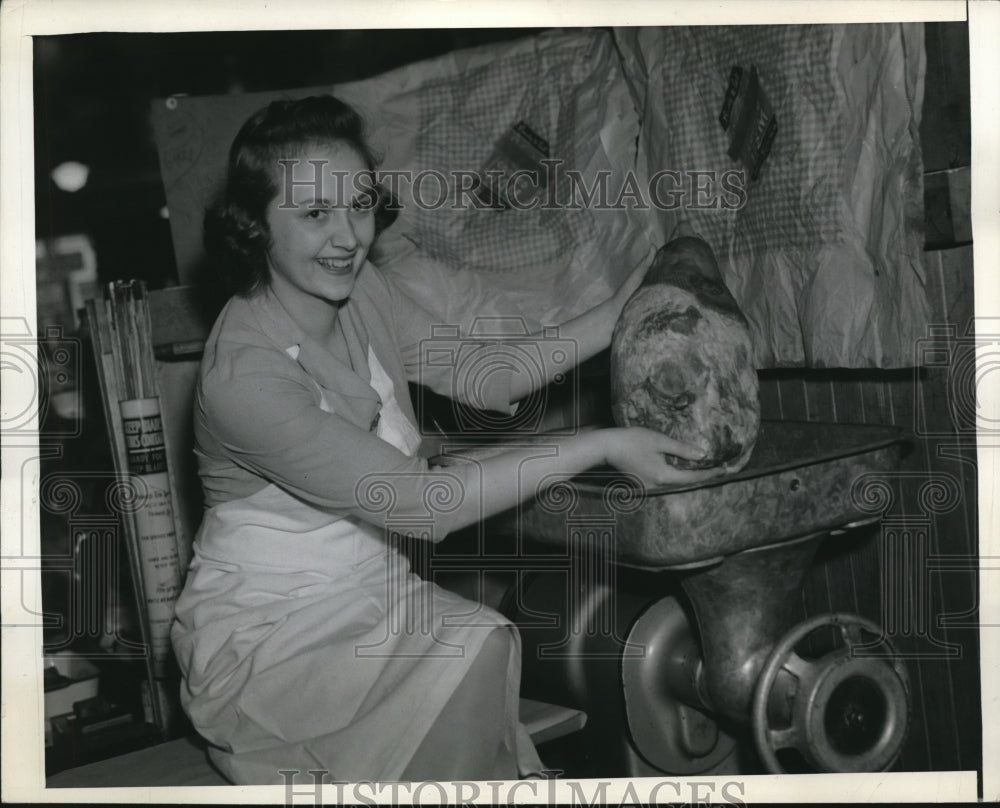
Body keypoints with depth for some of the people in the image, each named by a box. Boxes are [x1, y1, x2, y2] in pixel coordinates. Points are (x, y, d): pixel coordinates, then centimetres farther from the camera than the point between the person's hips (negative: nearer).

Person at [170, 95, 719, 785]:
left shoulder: (357, 289, -2)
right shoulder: (246, 374, -27)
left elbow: (479, 377, 3)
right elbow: (422, 506, -28)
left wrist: (611, 321, -9)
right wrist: (602, 447, -27)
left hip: (365, 591, 7)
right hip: (265, 633, -6)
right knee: (475, 649, -26)